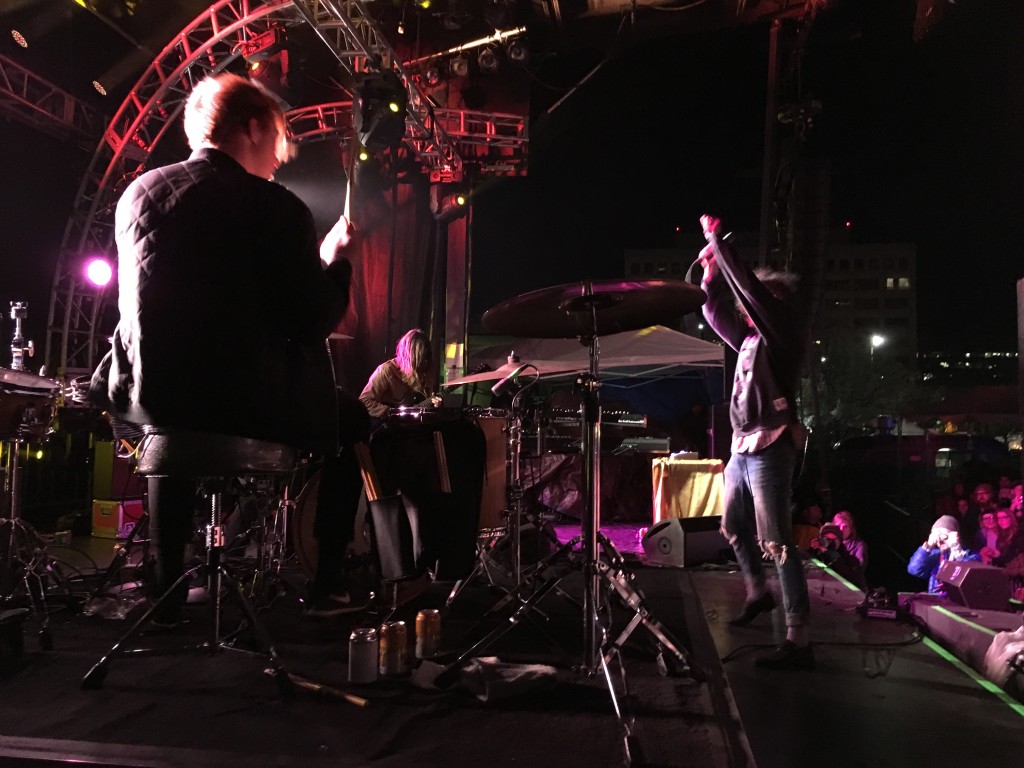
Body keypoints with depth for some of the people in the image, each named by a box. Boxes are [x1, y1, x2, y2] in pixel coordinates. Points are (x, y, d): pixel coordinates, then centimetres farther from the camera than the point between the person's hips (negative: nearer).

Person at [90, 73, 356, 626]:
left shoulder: (138, 193, 8)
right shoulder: (276, 208, -9)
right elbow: (313, 321, -11)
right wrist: (333, 260, 8)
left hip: (150, 394, 5)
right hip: (248, 403, -4)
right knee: (348, 422, 23)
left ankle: (167, 592, 35)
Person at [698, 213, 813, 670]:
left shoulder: (784, 332, -4)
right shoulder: (751, 339, 18)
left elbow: (750, 288, -14)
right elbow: (715, 312, 27)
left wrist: (718, 241, -7)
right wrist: (711, 270, 15)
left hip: (770, 450, -9)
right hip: (742, 449, 9)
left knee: (775, 542, -13)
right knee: (734, 528, 21)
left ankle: (798, 640, -13)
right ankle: (757, 593, 43)